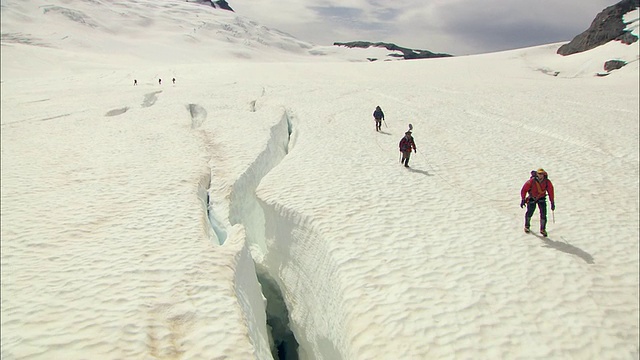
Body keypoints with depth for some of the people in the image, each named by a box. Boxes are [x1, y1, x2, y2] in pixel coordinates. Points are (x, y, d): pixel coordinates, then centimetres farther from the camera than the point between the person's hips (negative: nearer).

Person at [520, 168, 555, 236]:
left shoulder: (547, 182, -17)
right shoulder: (531, 181, -24)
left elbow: (551, 192, -6)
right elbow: (524, 190, -15)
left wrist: (552, 203, -5)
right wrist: (522, 200, -16)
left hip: (542, 198, 2)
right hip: (532, 198, -1)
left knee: (543, 214, -8)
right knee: (529, 213, 3)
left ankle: (543, 229, 8)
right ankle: (527, 226, 31)